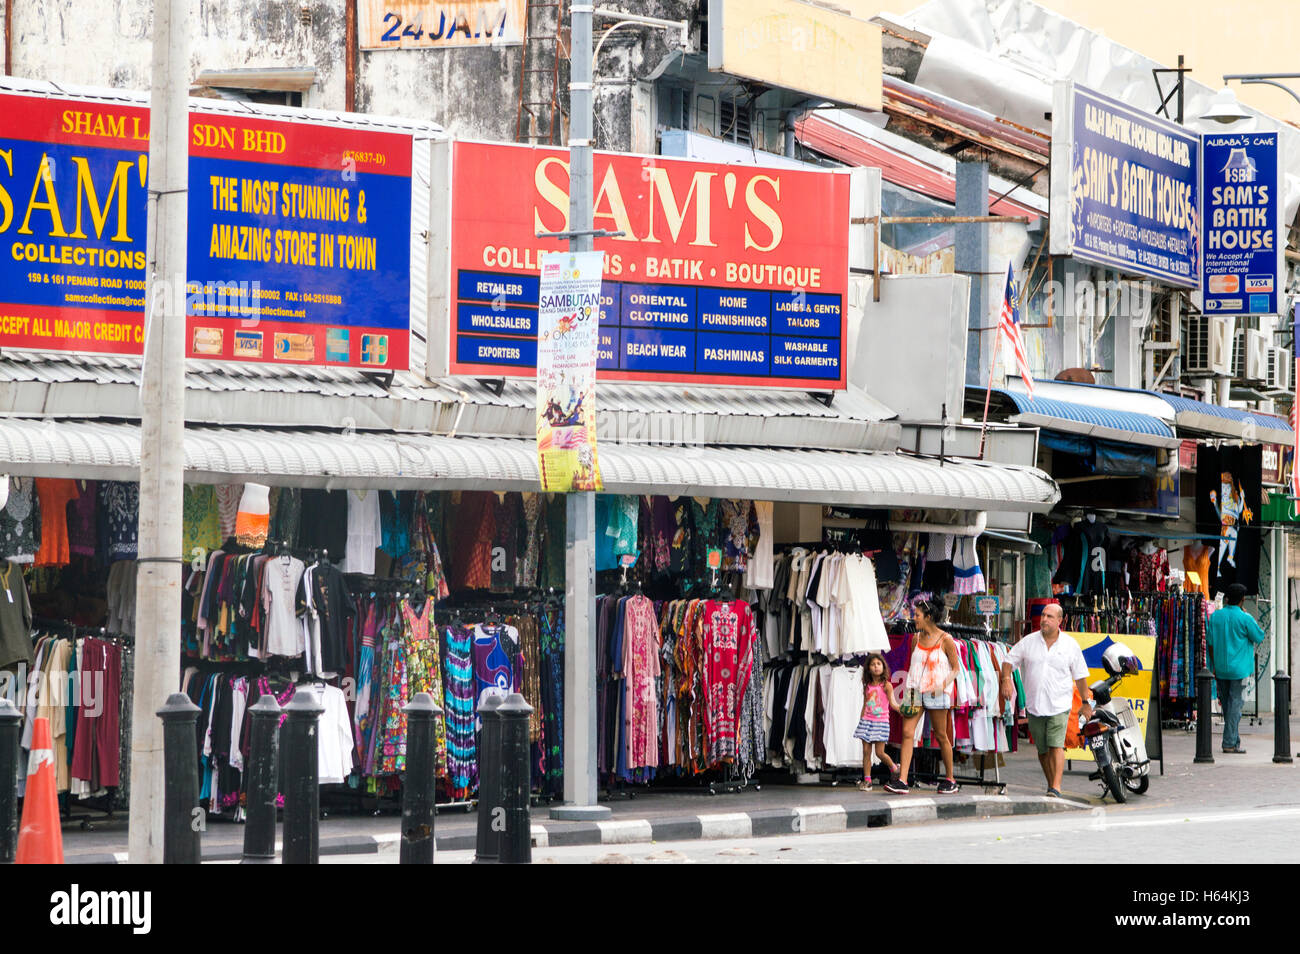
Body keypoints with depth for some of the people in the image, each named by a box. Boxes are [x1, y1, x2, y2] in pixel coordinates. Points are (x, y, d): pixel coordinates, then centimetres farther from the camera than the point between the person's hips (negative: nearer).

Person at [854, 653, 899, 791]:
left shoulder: (886, 685, -3)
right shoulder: (867, 687, 9)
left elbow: (893, 703, -8)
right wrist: (861, 721, 14)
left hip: (881, 721, -4)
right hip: (867, 721, 4)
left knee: (880, 752, -6)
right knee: (866, 751, -1)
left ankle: (894, 768, 23)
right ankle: (866, 780, 2)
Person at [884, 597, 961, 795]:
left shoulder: (945, 640, -5)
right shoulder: (916, 638, 10)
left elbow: (956, 668, -2)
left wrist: (943, 684, -17)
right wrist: (910, 687, 5)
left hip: (936, 694, -4)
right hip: (916, 691, 4)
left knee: (940, 735, 5)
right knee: (907, 732, -10)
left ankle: (950, 779, 20)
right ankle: (902, 781, -16)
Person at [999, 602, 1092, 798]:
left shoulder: (1070, 645, 3)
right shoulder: (1028, 642, 5)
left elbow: (1080, 675, 10)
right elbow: (1009, 661, 9)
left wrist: (1085, 703, 13)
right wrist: (1006, 679, -12)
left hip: (1059, 706, -3)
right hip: (1035, 706, 3)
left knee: (1056, 746, -16)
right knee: (1042, 750, 8)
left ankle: (1056, 788, -22)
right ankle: (1051, 784, 22)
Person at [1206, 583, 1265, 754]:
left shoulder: (1215, 616, 2)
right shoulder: (1244, 618, -11)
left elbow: (1210, 643, 5)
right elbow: (1259, 637, 1)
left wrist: (1214, 666, 13)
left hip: (1220, 667, 5)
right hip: (1238, 667, -5)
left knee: (1226, 703, 14)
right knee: (1235, 703, -3)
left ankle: (1234, 739, 22)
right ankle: (1230, 743, -8)